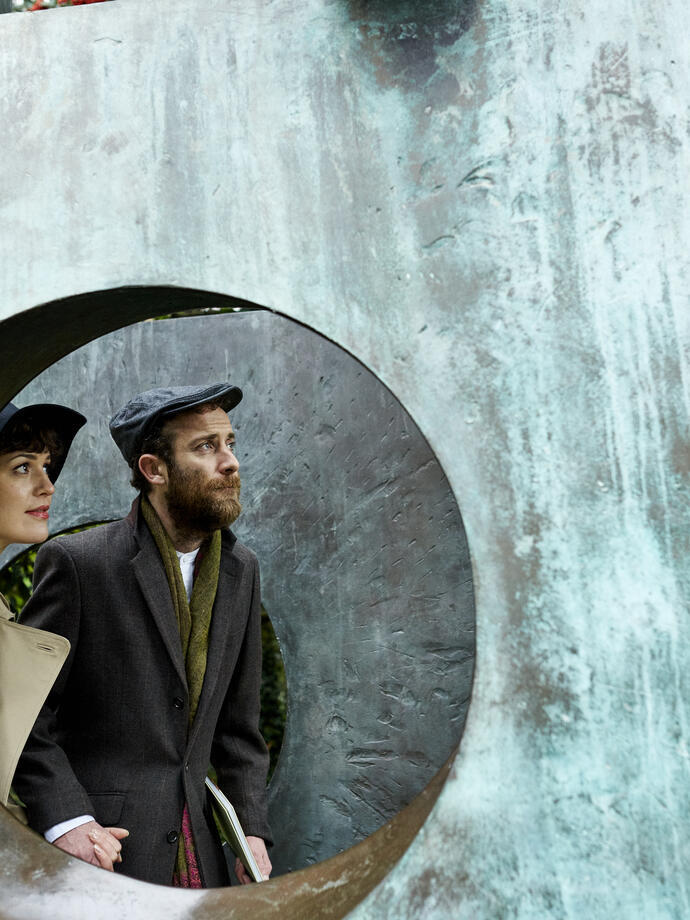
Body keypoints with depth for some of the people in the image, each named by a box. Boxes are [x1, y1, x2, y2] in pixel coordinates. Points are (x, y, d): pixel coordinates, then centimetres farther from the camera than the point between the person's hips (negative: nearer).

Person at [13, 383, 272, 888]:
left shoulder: (241, 569, 4)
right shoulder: (77, 561, -13)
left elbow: (237, 721, 9)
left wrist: (252, 828, 2)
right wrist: (64, 819, -20)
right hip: (99, 848, -5)